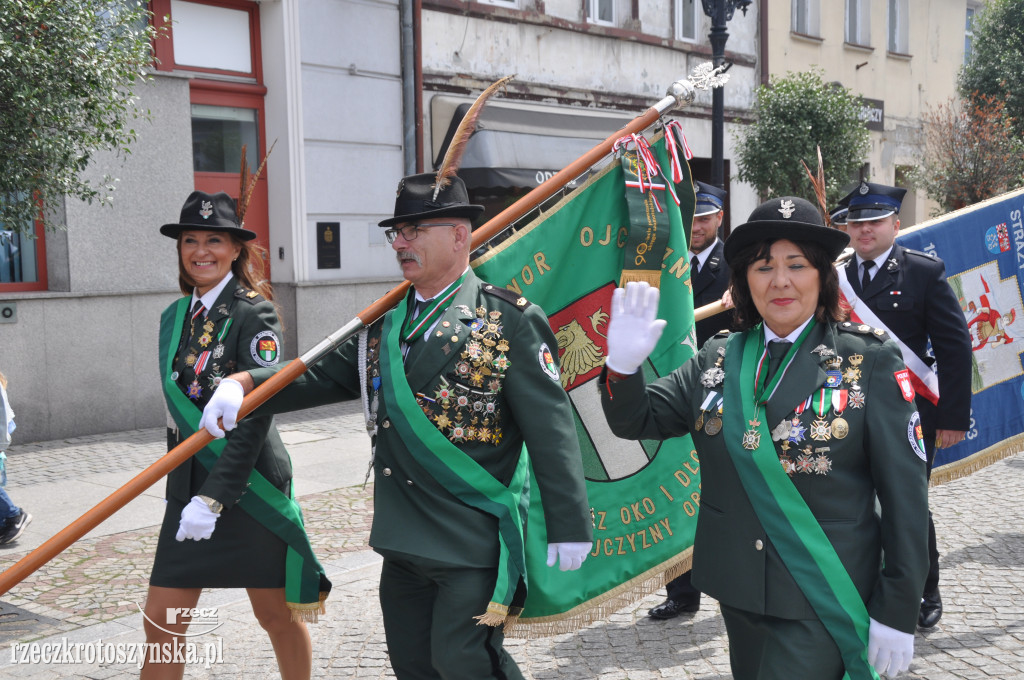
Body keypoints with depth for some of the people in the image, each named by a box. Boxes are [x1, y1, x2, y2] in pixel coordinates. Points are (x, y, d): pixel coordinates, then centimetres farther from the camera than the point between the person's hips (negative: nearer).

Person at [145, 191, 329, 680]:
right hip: (187, 489, 6)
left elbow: (256, 417, -17)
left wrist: (215, 496, -21)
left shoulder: (253, 314, -11)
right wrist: (180, 488, 16)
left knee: (277, 616, 9)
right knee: (161, 623, 5)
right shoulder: (175, 317, 10)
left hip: (249, 489, -6)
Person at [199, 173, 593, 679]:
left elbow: (551, 430, -10)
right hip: (404, 539, 7)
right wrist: (244, 383, -9)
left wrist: (569, 525, -11)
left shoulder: (511, 321, -8)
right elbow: (324, 375, 7)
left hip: (475, 539, -6)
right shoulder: (383, 323, 11)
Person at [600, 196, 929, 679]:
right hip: (738, 591, 4)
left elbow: (904, 492, -6)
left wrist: (898, 612, -7)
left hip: (822, 601, -4)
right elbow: (635, 420, 3)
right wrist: (624, 363, -18)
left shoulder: (868, 361, -7)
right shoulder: (719, 359, 4)